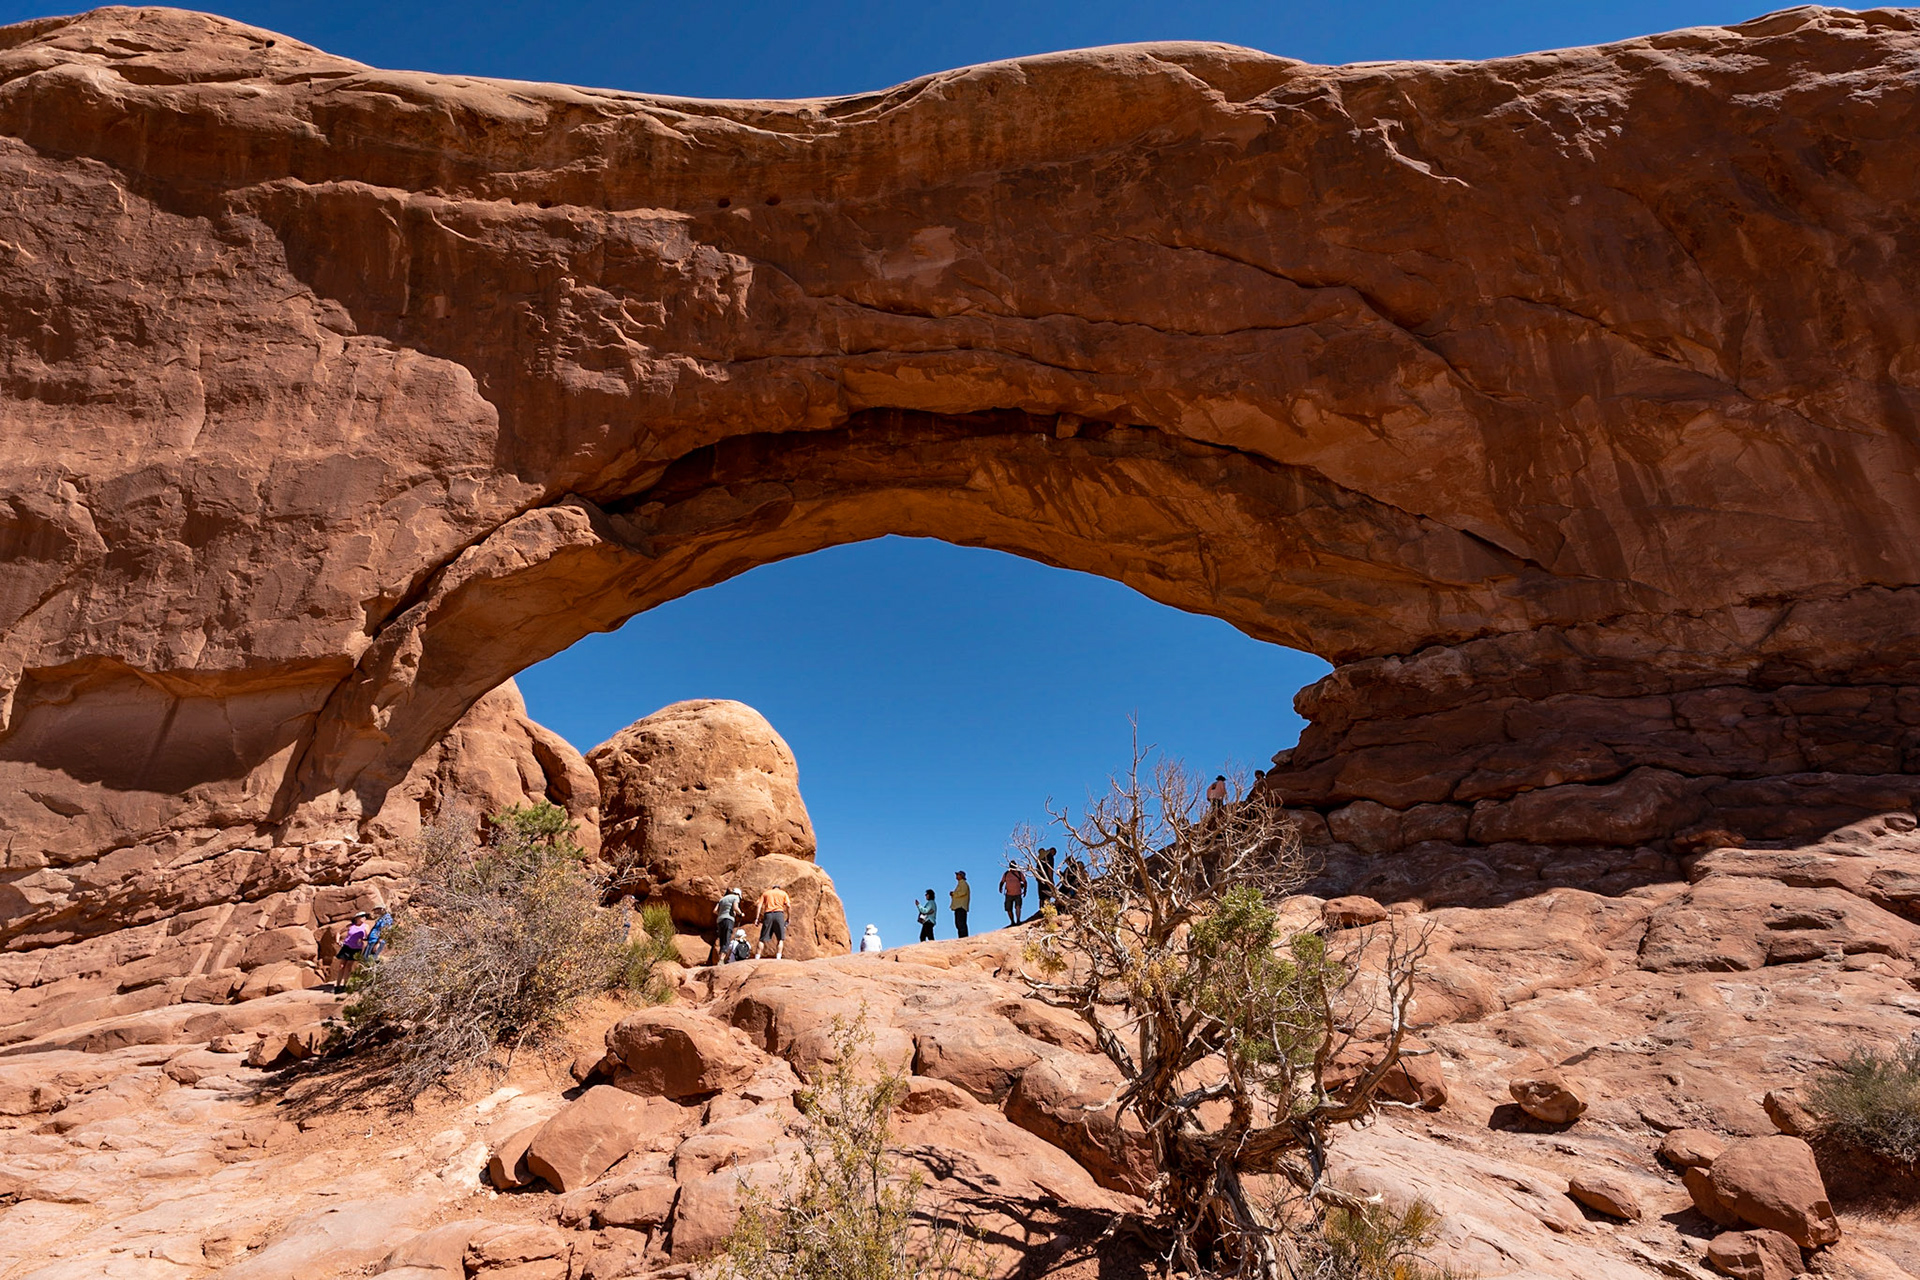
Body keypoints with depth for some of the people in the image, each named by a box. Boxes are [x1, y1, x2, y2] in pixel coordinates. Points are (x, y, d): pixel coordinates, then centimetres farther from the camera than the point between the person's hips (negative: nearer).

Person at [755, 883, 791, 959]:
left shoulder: (765, 893, 22)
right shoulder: (783, 893, 17)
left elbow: (759, 905, 8)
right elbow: (788, 905, 3)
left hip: (767, 914, 2)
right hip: (779, 914, -2)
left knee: (763, 939, 6)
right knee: (780, 938, 6)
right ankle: (778, 957, -5)